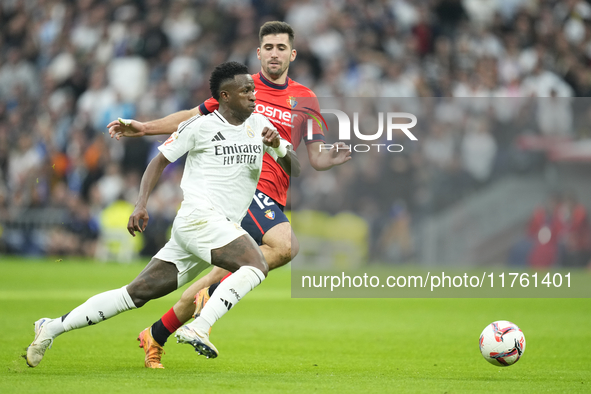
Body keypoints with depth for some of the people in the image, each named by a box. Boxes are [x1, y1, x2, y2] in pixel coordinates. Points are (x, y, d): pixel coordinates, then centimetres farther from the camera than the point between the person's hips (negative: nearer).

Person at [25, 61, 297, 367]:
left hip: (223, 227, 6)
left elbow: (294, 167, 13)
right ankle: (199, 329, -32)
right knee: (257, 265, -27)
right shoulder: (200, 126, -2)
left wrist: (278, 147, -9)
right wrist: (141, 204, -6)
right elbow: (160, 161, 5)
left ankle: (53, 328, 8)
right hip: (197, 217, -6)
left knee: (137, 294, 4)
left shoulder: (259, 125, 15)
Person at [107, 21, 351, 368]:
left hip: (272, 196, 5)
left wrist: (341, 155, -9)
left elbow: (318, 159, 11)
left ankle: (156, 336, 19)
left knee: (229, 274, 6)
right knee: (285, 245, -30)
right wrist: (143, 128, 9)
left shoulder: (304, 99, 14)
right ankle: (214, 294, -16)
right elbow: (193, 117, 17)